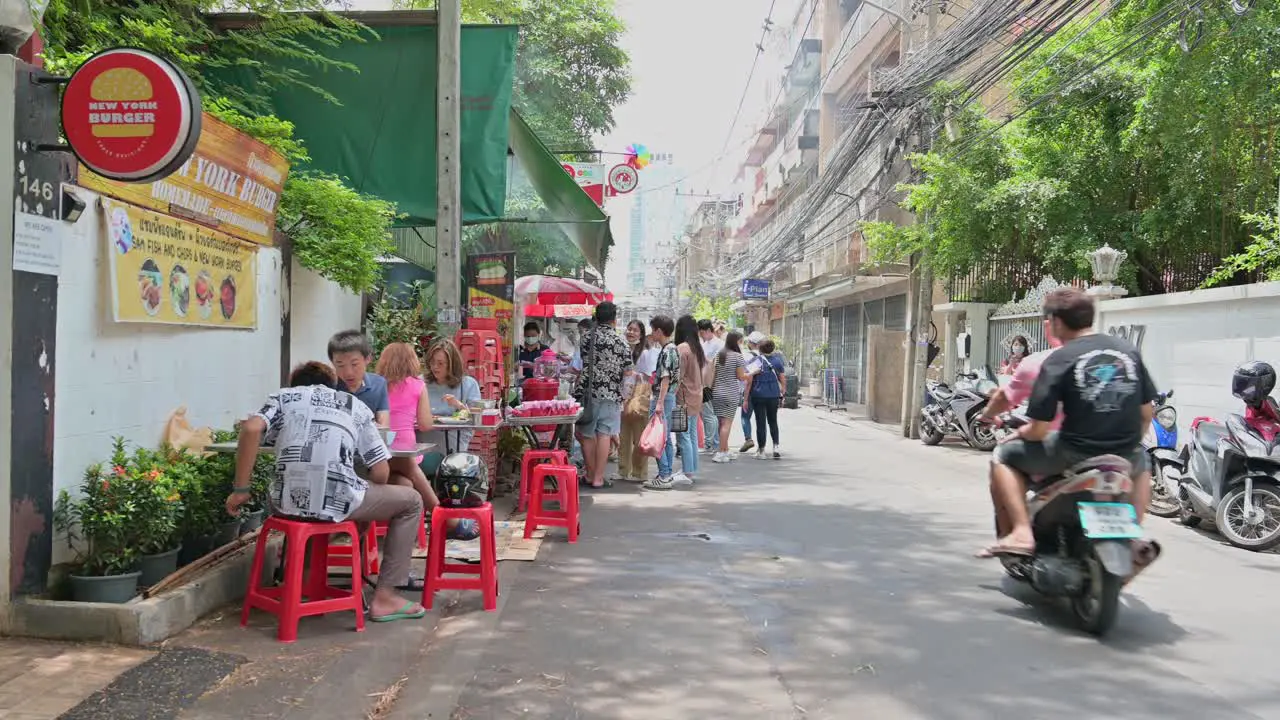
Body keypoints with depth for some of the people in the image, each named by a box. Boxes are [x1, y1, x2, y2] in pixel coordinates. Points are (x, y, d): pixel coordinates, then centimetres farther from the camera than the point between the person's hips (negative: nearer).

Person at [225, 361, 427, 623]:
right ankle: (385, 597, 18)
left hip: (290, 502, 3)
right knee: (411, 501, 23)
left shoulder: (282, 396, 20)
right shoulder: (356, 406, 20)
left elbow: (251, 428, -4)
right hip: (339, 503, -3)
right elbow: (381, 473, 10)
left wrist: (240, 489, 2)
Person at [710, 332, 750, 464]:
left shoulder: (718, 355, 9)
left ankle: (725, 450, 20)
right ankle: (721, 453, -9)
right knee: (727, 422, -5)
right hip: (731, 394, -6)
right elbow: (741, 377, -9)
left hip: (716, 393, 6)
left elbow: (712, 375, 11)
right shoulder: (737, 356, -9)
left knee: (721, 422, 12)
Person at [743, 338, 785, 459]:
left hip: (758, 396, -2)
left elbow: (749, 381, -7)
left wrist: (746, 399, -2)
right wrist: (782, 394, 18)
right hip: (774, 395, 2)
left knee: (760, 423, 3)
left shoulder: (755, 361, -4)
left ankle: (761, 451, 6)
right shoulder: (777, 361, 2)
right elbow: (783, 380, 4)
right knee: (773, 421, 16)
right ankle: (776, 445, 2)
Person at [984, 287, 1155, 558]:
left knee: (1003, 457, 14)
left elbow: (1039, 429, -12)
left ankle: (1022, 532, -2)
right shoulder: (1129, 350, 5)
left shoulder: (1058, 361, -9)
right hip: (1125, 458, 5)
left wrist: (1021, 432, 11)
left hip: (1074, 455, -5)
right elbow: (1147, 412, 11)